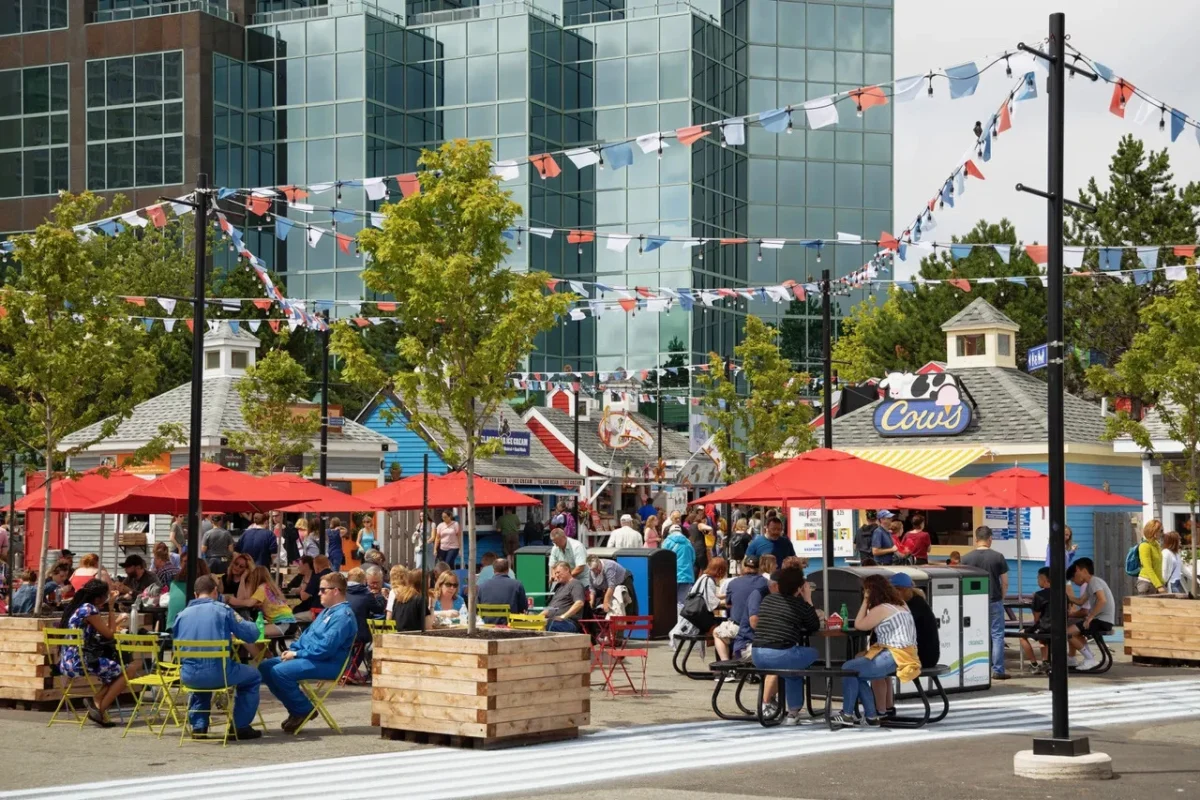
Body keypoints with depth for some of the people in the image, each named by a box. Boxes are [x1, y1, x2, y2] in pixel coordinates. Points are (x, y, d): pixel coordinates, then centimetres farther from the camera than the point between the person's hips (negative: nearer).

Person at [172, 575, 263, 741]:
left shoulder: (182, 614, 11)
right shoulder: (222, 610, 1)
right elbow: (252, 634, 1)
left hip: (188, 676, 4)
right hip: (217, 673, -4)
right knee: (253, 676, 24)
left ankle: (198, 726, 31)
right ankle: (240, 726, 21)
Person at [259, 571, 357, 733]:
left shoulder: (343, 616, -17)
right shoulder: (328, 611, 18)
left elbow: (326, 648, -24)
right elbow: (307, 634, 24)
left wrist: (297, 654, -16)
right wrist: (293, 650, 6)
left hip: (327, 664, -11)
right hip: (309, 657, 11)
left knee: (280, 671, -27)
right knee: (265, 667, 5)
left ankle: (304, 710, -8)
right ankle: (295, 708, 8)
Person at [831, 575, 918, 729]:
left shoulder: (881, 609, -9)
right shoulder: (899, 606, 19)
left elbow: (859, 625, 0)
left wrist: (865, 602, 5)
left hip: (895, 658, -10)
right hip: (904, 656, 10)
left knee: (848, 669, -9)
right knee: (856, 673, 14)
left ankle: (847, 715, -3)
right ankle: (871, 716, 10)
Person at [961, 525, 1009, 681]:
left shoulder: (966, 558, -3)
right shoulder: (998, 557, -6)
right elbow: (1005, 583, -2)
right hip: (994, 601, -2)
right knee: (997, 635, 5)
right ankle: (997, 670, 3)